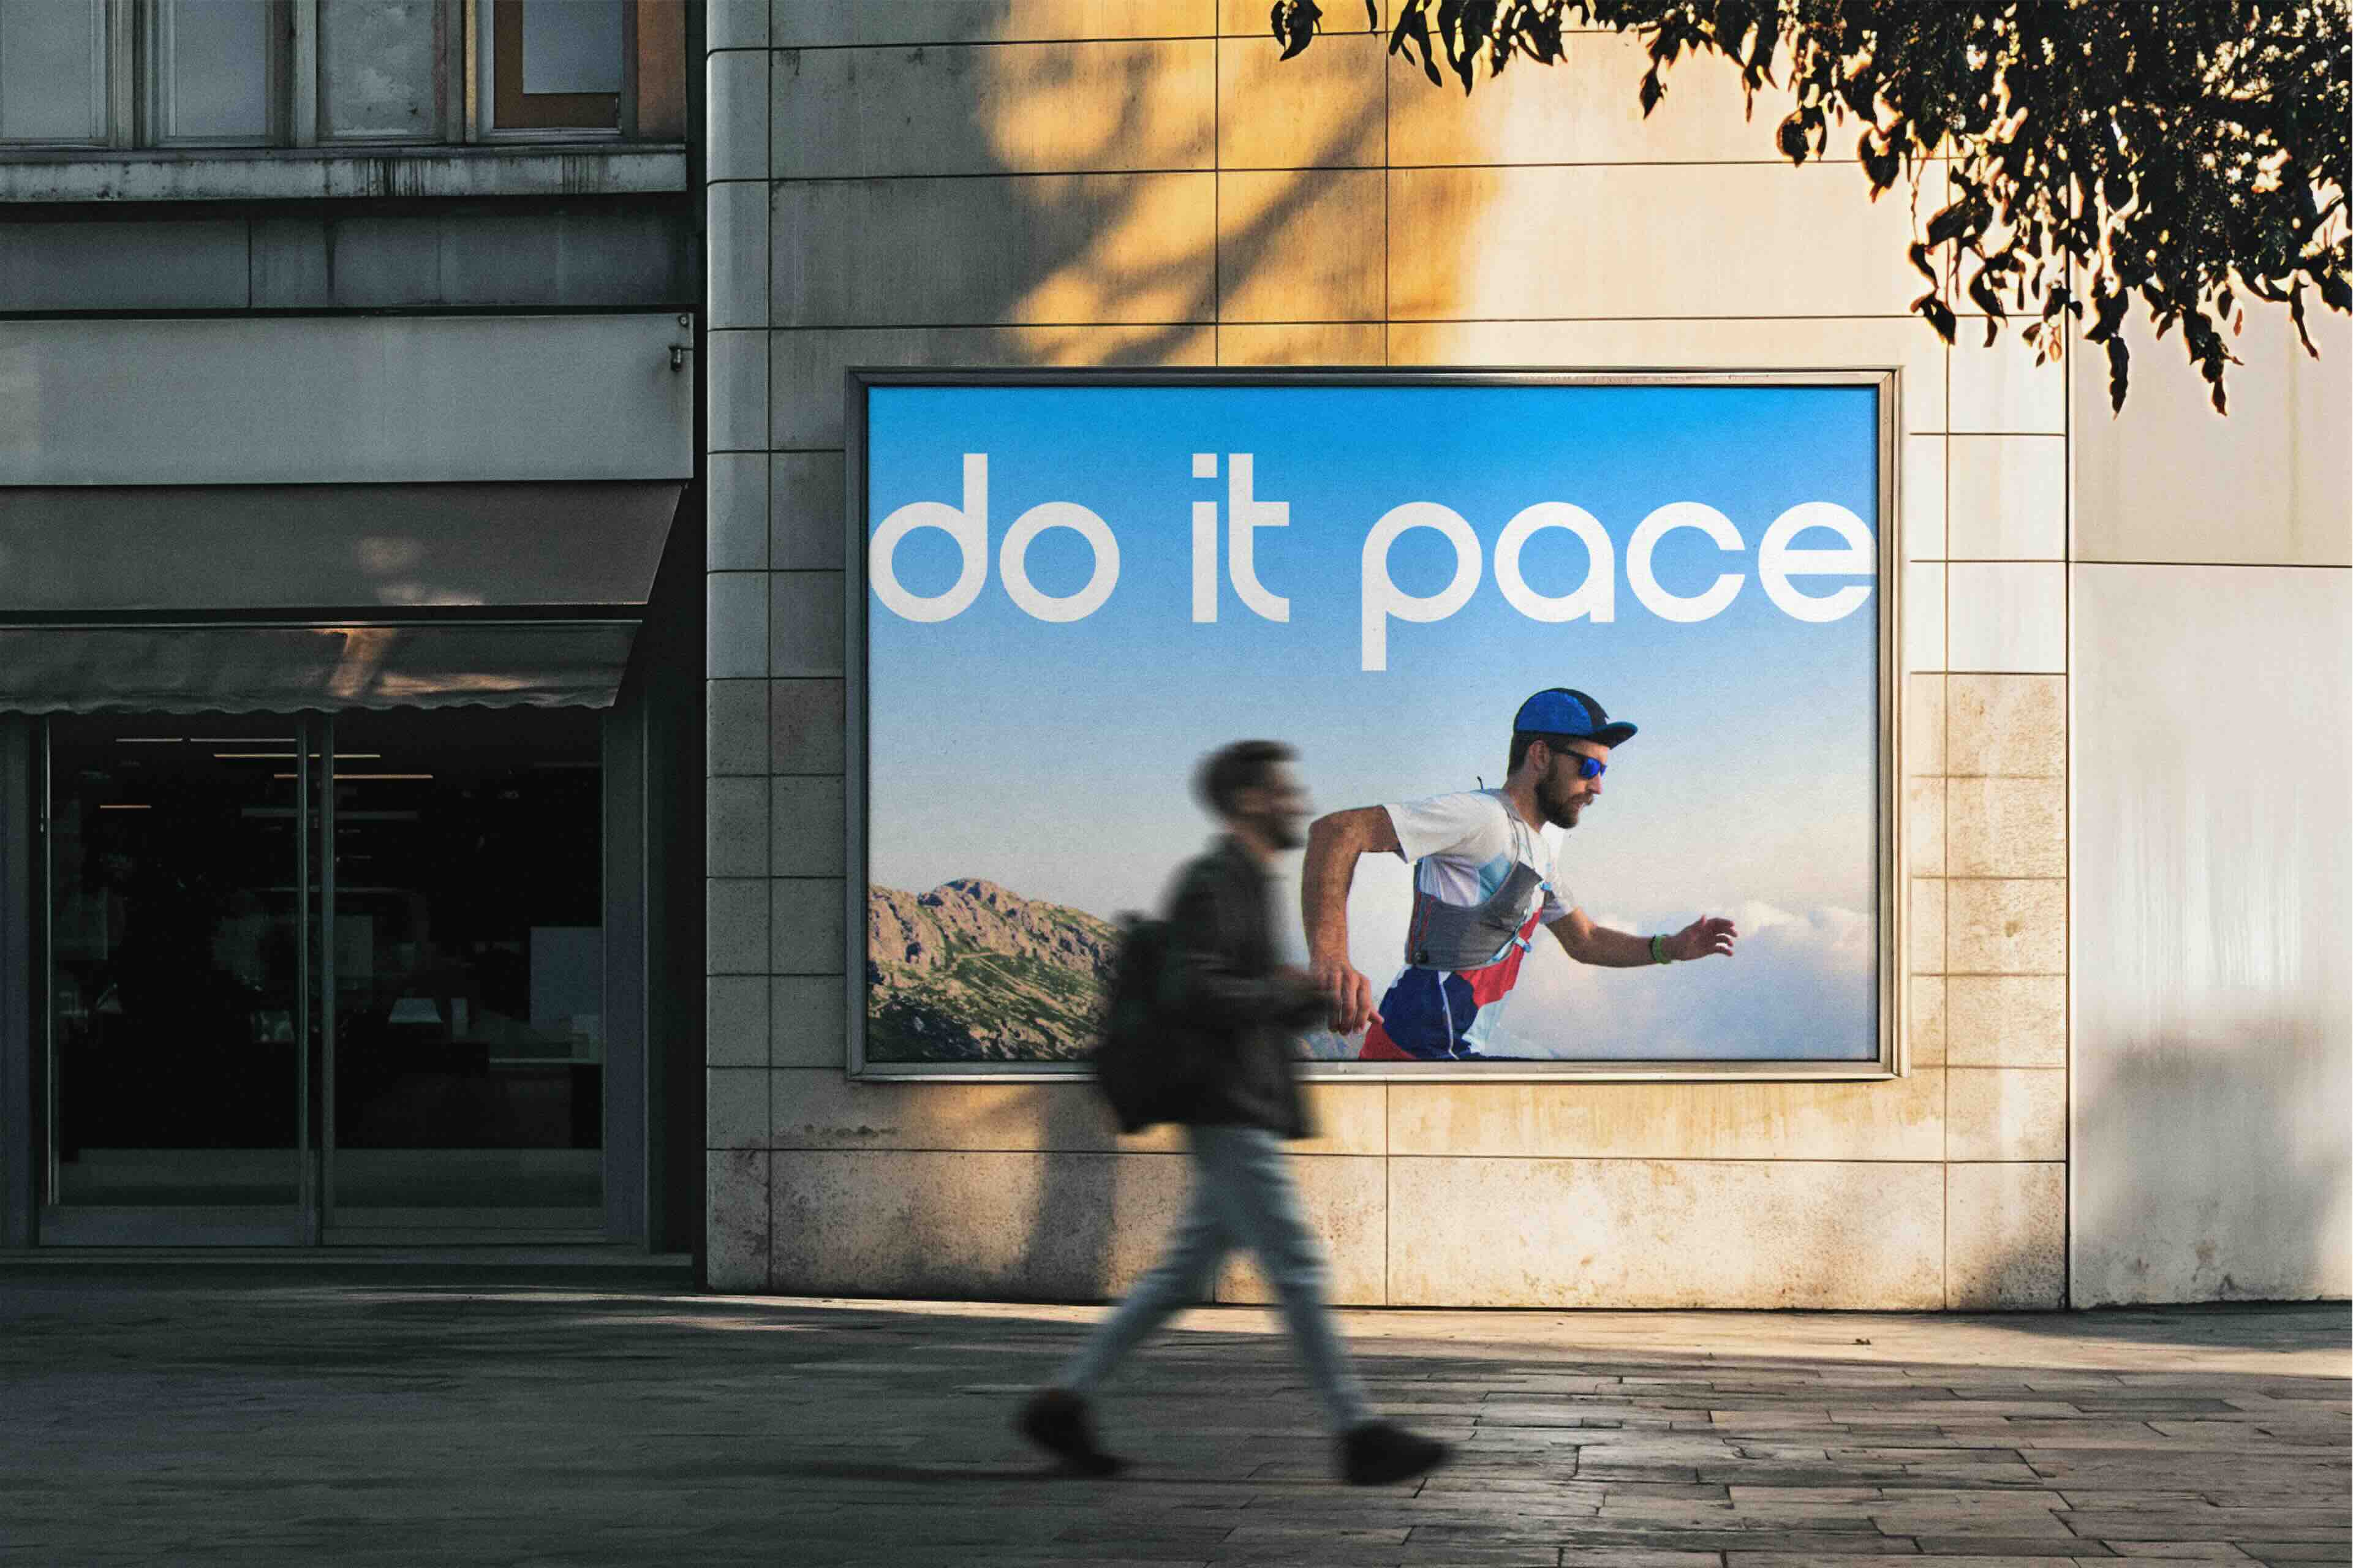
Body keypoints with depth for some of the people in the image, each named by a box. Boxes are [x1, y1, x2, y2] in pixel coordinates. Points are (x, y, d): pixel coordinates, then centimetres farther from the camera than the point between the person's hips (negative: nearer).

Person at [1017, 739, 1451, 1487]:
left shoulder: (1246, 885, 20)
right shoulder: (1212, 885, -11)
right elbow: (1196, 993, -23)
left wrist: (1314, 995, 8)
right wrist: (1285, 989, -13)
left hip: (1243, 1116, 10)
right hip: (1230, 1114, -10)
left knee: (1186, 1271, 10)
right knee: (1296, 1267, -9)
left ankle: (1064, 1400, 12)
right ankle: (1359, 1435, -7)